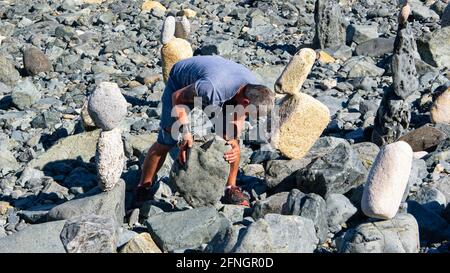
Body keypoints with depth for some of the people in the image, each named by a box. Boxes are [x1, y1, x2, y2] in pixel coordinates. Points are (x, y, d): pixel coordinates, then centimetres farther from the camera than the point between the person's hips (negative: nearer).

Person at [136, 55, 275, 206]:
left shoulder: (253, 88, -26)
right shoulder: (212, 88, -46)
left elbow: (238, 119, -11)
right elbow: (177, 97, -29)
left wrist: (234, 140, -30)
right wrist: (185, 132, -36)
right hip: (181, 83, -5)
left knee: (233, 138, -9)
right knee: (166, 141, -6)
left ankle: (230, 188, 6)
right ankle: (143, 187, 11)